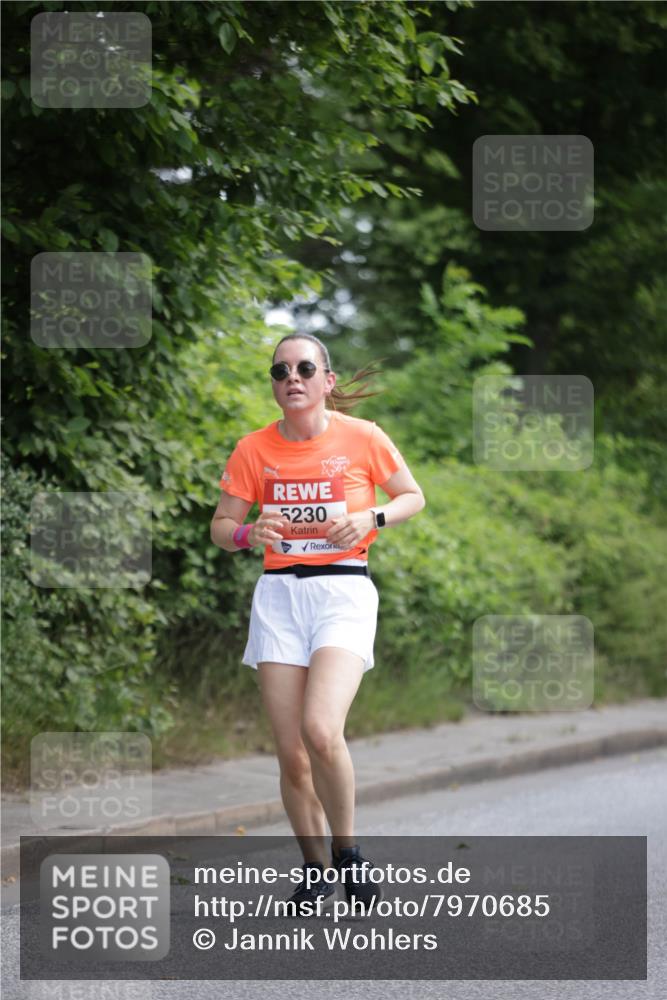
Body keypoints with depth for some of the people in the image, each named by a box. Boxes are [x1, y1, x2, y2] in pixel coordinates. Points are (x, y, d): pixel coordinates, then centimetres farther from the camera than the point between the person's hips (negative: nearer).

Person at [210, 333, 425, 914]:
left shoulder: (361, 437, -2)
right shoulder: (254, 450, 4)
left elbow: (413, 497, 11)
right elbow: (220, 527, 11)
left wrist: (371, 519, -9)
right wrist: (247, 533, -12)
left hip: (344, 590, -3)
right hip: (278, 594, 3)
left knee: (321, 732, -23)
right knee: (292, 752, 0)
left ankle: (348, 852, -1)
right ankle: (316, 868, 19)